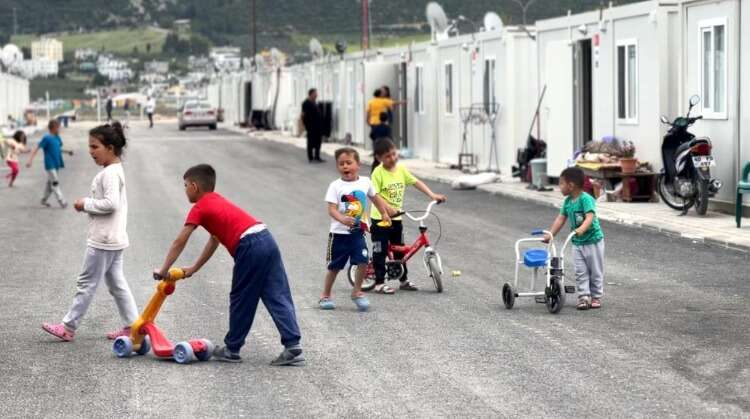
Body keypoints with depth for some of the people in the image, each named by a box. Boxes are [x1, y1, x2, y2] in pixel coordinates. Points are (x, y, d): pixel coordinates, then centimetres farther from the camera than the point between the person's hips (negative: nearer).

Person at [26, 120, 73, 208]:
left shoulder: (57, 138, 7)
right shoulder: (46, 138, -15)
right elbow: (37, 148, -16)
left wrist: (67, 151, 11)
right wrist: (30, 160, -23)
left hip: (56, 164, 8)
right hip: (50, 165, -8)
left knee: (50, 183, 16)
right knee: (55, 183, -7)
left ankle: (44, 200, 29)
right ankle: (62, 202, -9)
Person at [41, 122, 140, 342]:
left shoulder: (109, 173, -18)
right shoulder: (116, 170, 13)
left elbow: (111, 203, -27)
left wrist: (86, 204, -15)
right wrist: (88, 204, 8)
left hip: (103, 241, -10)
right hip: (114, 239, 10)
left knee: (87, 283, -2)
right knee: (116, 283, 13)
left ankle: (68, 327, 4)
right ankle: (132, 325, 13)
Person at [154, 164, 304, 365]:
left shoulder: (199, 208, 5)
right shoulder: (218, 201, 30)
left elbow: (180, 242, 2)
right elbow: (214, 240, 35)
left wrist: (163, 270, 10)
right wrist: (193, 269, 37)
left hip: (249, 247, -8)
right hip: (267, 239, 8)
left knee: (240, 300, 6)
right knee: (278, 297, 3)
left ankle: (232, 349, 17)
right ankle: (293, 346, -4)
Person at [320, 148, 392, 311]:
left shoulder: (365, 182, 1)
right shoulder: (336, 186, -10)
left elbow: (375, 198, 20)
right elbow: (332, 209, -19)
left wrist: (385, 213, 21)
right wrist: (343, 219, -36)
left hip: (358, 232, 2)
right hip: (339, 233, -2)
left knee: (363, 261, -12)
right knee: (334, 266, 7)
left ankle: (356, 292, 8)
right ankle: (325, 296, 23)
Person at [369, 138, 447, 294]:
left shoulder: (401, 169, 3)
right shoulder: (378, 173, -15)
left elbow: (416, 182, 3)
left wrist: (432, 195, -8)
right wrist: (387, 208, -35)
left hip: (396, 218, 6)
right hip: (380, 218, -6)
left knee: (400, 250, 14)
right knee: (380, 251, 0)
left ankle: (404, 280, 25)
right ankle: (379, 283, 6)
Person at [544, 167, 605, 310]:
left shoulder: (586, 199, -20)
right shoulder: (567, 202, 4)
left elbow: (590, 217, -32)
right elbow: (561, 219, 8)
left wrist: (581, 229, -48)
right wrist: (550, 235, 3)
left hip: (593, 240, -6)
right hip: (577, 243, 6)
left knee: (596, 271, 5)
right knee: (581, 272, 1)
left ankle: (596, 297, 15)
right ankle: (584, 297, 1)